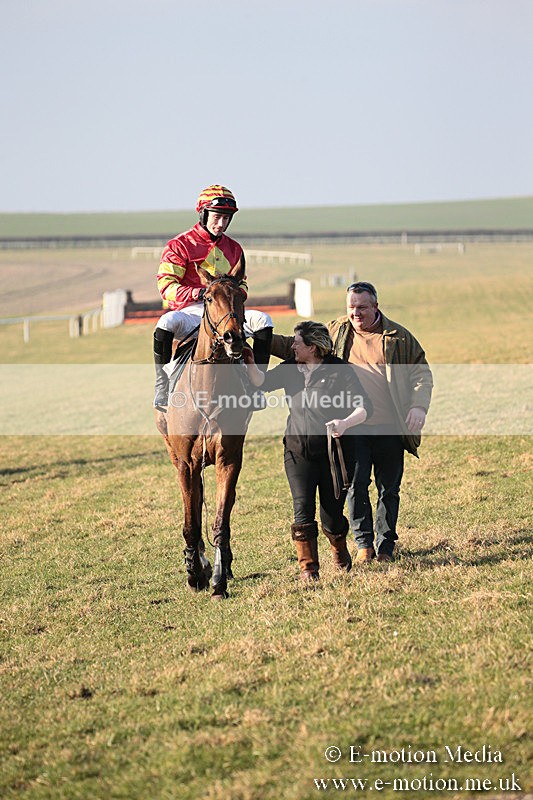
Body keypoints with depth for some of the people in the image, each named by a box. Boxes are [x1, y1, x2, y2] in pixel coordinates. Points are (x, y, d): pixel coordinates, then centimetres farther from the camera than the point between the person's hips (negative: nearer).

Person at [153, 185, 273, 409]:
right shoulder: (180, 245, 0)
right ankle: (162, 390, -30)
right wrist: (197, 293, -25)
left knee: (262, 320, -20)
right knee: (167, 323, -38)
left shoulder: (233, 248, 17)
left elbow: (241, 283, 25)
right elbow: (165, 284, -8)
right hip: (189, 311, -4)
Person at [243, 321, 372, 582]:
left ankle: (340, 551, 34)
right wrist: (250, 365, -24)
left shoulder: (340, 371, -8)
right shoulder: (291, 369, 8)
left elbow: (363, 408, -13)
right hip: (298, 451, 3)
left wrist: (345, 423, -32)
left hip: (335, 450, -3)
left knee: (332, 513, 3)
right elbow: (264, 382, -5)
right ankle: (308, 566, -1)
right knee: (303, 508, -10)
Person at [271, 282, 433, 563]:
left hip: (390, 429, -1)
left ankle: (385, 545, 19)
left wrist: (419, 405, -11)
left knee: (389, 489, 6)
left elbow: (421, 372, 5)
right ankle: (364, 543, 7)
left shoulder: (399, 337, 4)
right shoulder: (335, 332, 9)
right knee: (355, 485, -7)